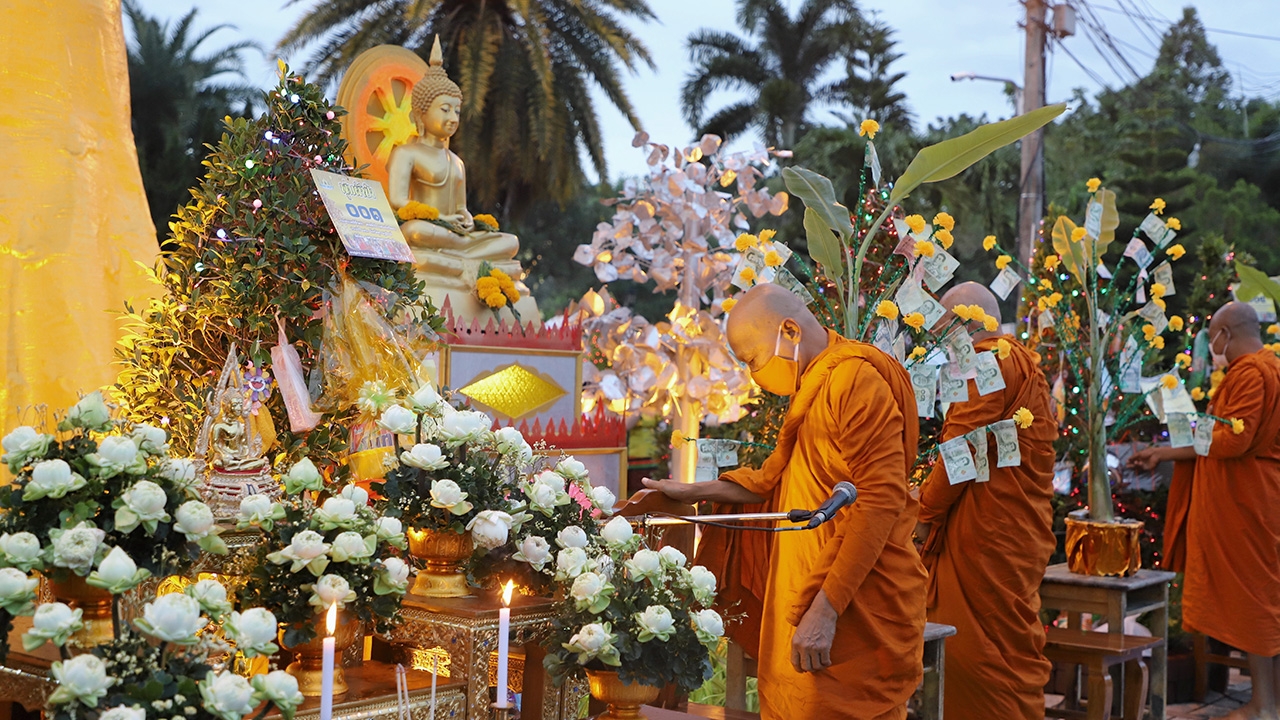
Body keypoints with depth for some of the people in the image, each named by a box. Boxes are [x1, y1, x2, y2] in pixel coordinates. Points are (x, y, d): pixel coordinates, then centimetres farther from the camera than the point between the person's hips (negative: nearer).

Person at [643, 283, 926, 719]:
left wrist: (826, 610, -23)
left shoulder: (856, 380, -15)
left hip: (856, 612, -9)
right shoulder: (812, 387, 17)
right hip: (807, 600, 9)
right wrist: (691, 493, 23)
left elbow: (881, 501, -22)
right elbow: (775, 479, 28)